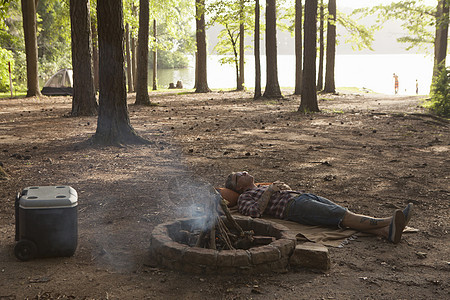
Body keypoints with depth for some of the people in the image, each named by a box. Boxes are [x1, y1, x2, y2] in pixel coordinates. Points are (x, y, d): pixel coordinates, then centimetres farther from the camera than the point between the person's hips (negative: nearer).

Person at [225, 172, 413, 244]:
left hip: (305, 196, 8)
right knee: (345, 217, -23)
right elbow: (256, 212, -9)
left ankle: (387, 231, -33)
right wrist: (269, 191, -5)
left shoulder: (264, 187, 37)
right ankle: (389, 221, -35)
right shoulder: (244, 197, 12)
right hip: (294, 206, -8)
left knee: (345, 214, -16)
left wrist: (282, 186, 15)